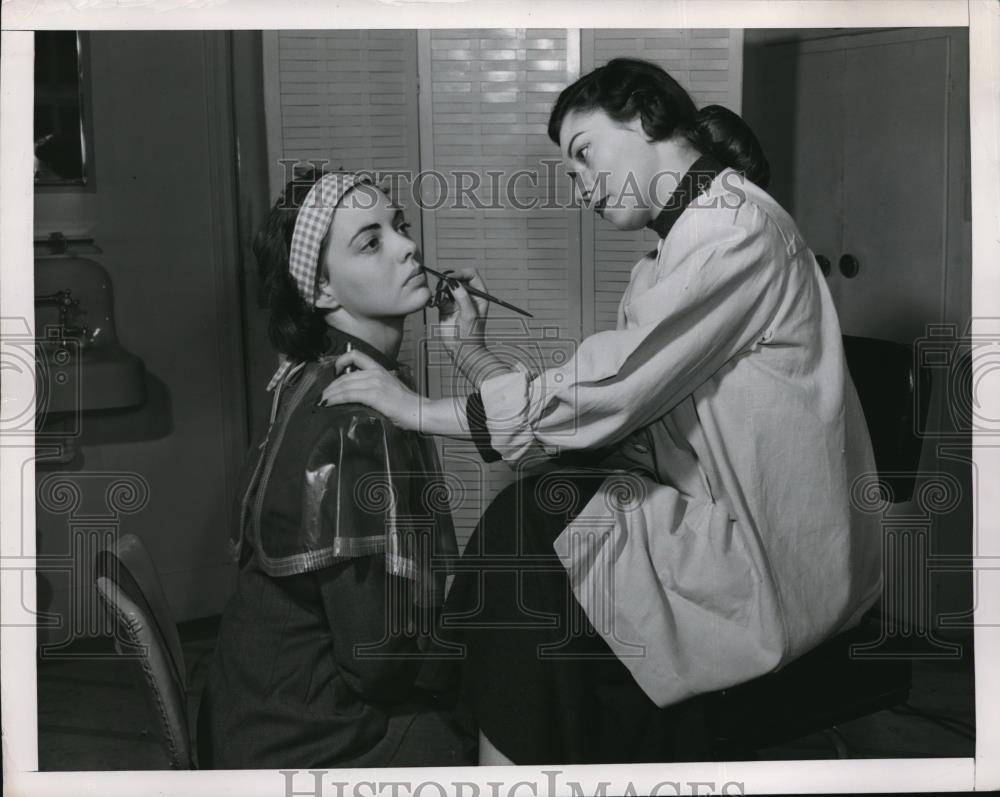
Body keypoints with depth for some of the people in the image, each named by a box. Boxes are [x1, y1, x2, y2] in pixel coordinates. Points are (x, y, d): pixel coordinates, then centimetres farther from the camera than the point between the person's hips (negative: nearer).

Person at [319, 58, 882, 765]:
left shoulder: (736, 228, -16)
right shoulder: (681, 246, 13)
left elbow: (598, 397, -21)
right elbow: (601, 394, 6)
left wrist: (417, 408, -15)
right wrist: (474, 353, 0)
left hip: (776, 556, -8)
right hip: (721, 512, 8)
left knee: (528, 543, -9)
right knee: (532, 510, -3)